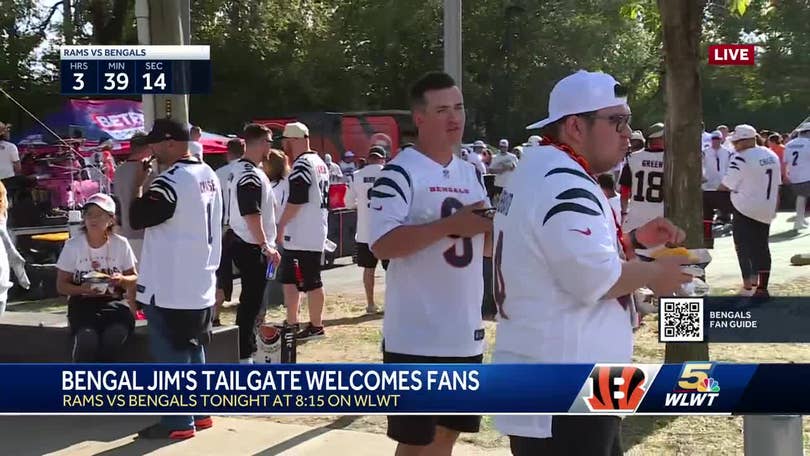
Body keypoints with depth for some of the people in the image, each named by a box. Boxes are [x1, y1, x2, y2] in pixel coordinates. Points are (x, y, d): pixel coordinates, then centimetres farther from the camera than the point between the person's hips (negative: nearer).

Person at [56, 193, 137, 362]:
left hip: (114, 302, 1)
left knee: (113, 338, -33)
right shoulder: (72, 245, -1)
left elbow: (134, 279, 11)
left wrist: (122, 280, -13)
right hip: (83, 303, -1)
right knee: (87, 339, -34)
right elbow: (61, 285, 4)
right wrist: (82, 289, -17)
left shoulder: (120, 244, 2)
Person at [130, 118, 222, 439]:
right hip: (200, 282, 9)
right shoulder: (209, 175, 10)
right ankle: (200, 413, 24)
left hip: (170, 286, -9)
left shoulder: (170, 181, -19)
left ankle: (179, 422, 5)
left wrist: (139, 181, -9)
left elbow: (137, 218, -18)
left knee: (170, 355, 0)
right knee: (193, 350, 17)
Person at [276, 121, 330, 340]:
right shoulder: (320, 163, 15)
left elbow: (296, 201, -20)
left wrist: (280, 226, -9)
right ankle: (291, 324, 19)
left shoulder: (302, 165, -15)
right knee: (289, 280, 16)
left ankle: (316, 327, 2)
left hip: (302, 236, -10)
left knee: (311, 282, -4)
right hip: (316, 233, 10)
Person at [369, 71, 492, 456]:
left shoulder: (471, 173, 12)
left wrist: (496, 226, -4)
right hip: (417, 337, -7)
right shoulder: (400, 172, -11)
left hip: (466, 333, 7)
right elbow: (382, 245, -22)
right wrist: (451, 224, -24)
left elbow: (486, 244, 18)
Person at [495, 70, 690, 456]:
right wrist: (652, 273, -9)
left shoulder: (542, 171, 15)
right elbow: (594, 279, -26)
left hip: (558, 377, 11)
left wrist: (633, 240, 13)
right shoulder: (564, 184, -20)